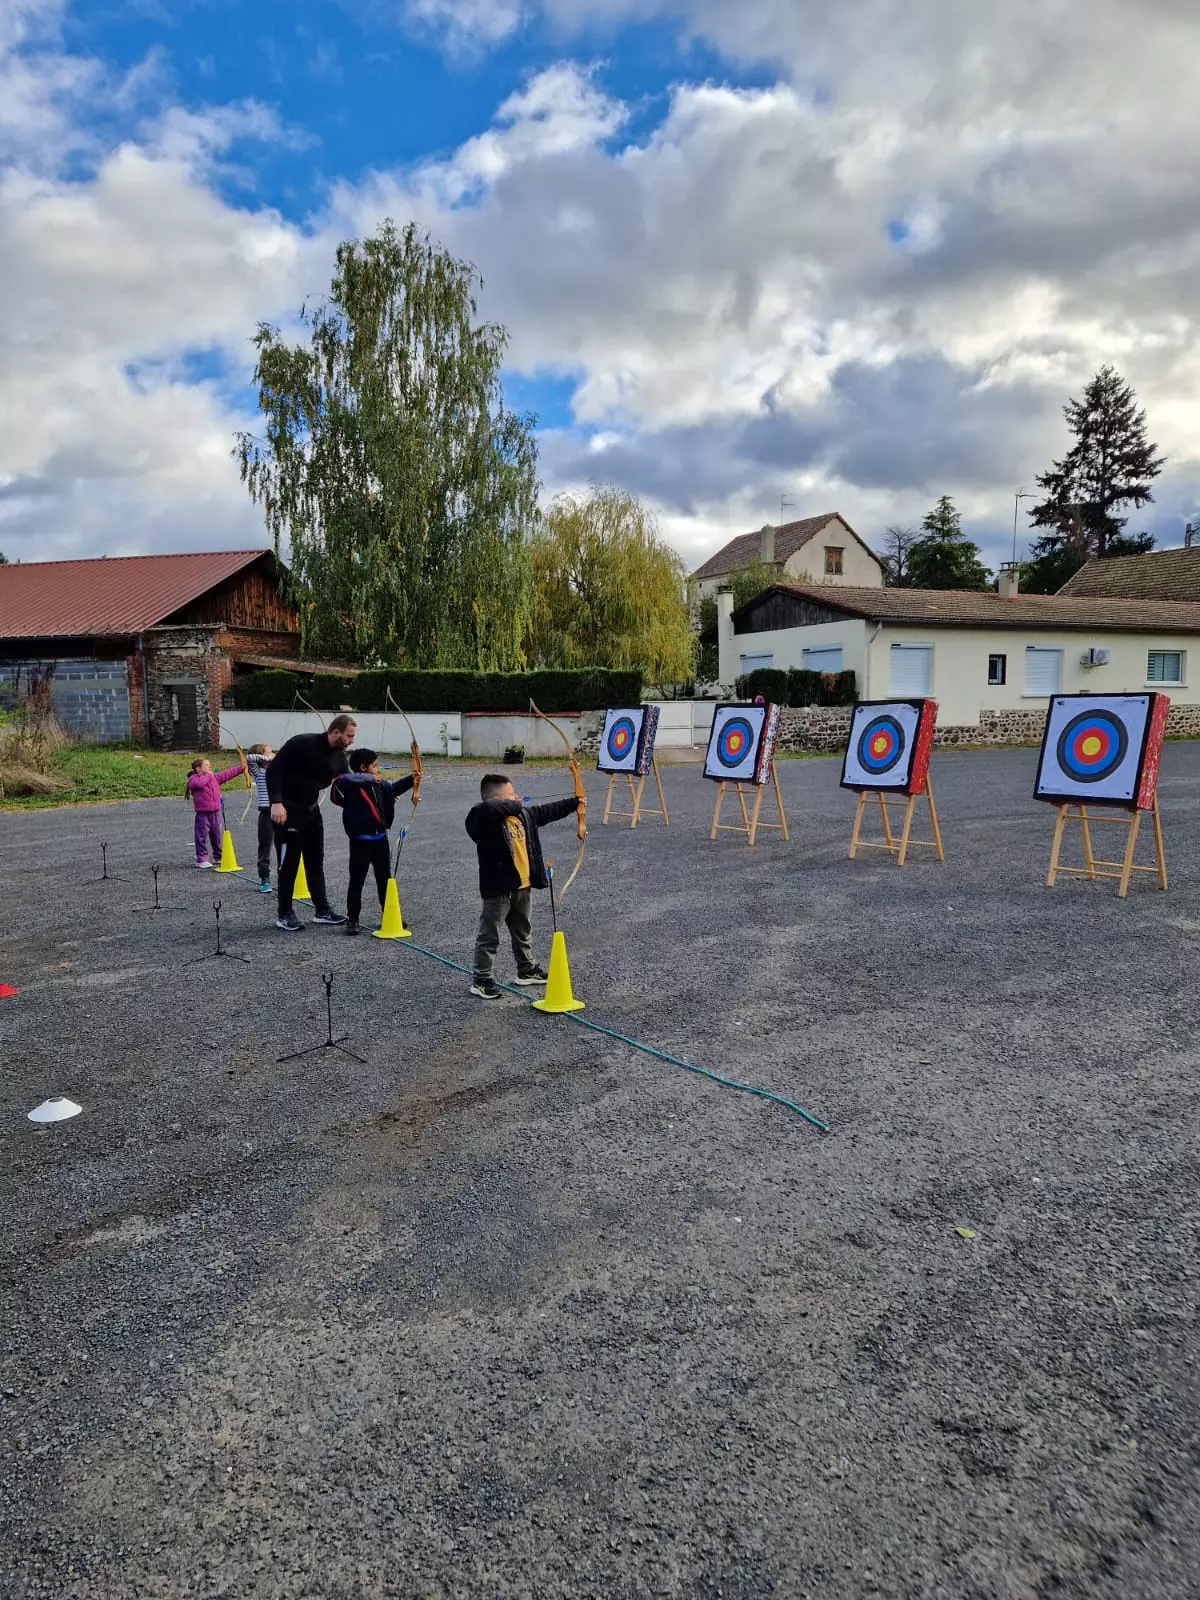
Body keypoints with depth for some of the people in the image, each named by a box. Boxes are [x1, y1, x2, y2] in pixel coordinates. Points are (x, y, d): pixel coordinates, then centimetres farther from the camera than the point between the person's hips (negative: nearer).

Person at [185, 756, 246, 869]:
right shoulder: (194, 779, -7)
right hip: (203, 814, -7)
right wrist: (208, 775, -14)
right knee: (202, 837, -1)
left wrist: (241, 768, 12)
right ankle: (201, 860, 6)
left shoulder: (214, 777, 14)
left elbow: (227, 774, 15)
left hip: (216, 813, 7)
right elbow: (198, 783, -29)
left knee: (218, 836, 14)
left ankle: (218, 857, 26)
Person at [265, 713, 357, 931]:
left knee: (315, 862, 11)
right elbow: (273, 770, -23)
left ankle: (322, 910, 19)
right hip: (287, 811, -7)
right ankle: (284, 915, 11)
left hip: (311, 811, 7)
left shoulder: (339, 757, -1)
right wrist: (276, 802, -31)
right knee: (289, 863, -2)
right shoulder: (302, 743, -22)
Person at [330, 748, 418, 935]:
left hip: (380, 838, 7)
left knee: (385, 879, 15)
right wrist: (368, 778, -31)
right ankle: (352, 920, 10)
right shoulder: (351, 784, -13)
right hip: (361, 840, -7)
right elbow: (343, 780, -37)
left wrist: (411, 779, 22)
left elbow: (393, 789, 29)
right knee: (357, 881, -1)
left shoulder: (378, 784, 10)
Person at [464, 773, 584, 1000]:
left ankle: (527, 970, 38)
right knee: (489, 936, 3)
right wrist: (515, 805, -25)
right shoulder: (485, 819, -19)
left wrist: (573, 803, 26)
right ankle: (481, 980, 12)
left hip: (522, 886, 8)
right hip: (498, 888, -8)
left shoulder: (523, 814, 7)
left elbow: (546, 811, 20)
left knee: (523, 932, 22)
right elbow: (488, 807, -42)